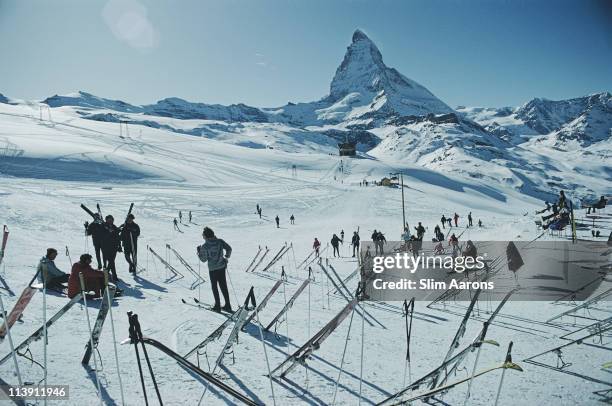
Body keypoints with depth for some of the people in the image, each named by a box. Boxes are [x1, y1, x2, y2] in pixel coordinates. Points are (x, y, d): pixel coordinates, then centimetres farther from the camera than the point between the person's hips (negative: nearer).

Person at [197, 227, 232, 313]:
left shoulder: (204, 246, -14)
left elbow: (204, 259, -8)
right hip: (222, 267, 4)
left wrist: (199, 252, 7)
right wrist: (227, 257, 12)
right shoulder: (220, 241, -3)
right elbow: (229, 249, -3)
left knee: (214, 287, 11)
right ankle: (227, 305, 16)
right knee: (223, 286, 13)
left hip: (212, 269, -4)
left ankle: (217, 306, 14)